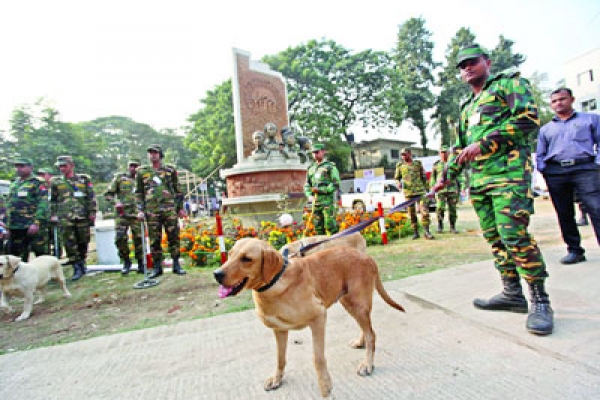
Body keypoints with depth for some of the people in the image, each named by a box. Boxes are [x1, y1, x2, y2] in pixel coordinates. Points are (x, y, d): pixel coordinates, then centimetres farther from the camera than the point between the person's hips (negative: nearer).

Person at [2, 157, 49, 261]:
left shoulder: (37, 183, -5)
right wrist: (7, 225, 20)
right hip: (14, 228, 8)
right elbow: (8, 205, 24)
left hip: (30, 227, -8)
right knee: (13, 256, 14)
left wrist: (36, 223, -23)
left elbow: (42, 205, -15)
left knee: (40, 253, -2)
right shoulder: (14, 184, 18)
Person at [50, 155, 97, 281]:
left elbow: (91, 197, 6)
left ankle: (81, 263, 24)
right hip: (65, 219, 1)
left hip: (82, 217, -1)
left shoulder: (84, 179, 8)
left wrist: (92, 212, 0)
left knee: (83, 242, 6)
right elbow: (53, 201, 17)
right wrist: (53, 215, 12)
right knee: (70, 244, -3)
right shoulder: (55, 182, 12)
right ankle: (77, 268, 3)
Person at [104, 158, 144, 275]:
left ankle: (140, 263, 14)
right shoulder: (119, 177, 8)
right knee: (120, 238, -6)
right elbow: (108, 194, 7)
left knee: (138, 239, 0)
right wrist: (116, 202, -11)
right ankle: (126, 262, 14)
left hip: (137, 214, 0)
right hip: (122, 214, 0)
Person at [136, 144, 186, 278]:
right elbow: (138, 193, 12)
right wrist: (140, 210, 3)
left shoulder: (170, 170, 9)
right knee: (154, 240, 4)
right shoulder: (141, 171, 11)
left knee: (174, 237, 0)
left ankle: (176, 265, 10)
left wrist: (180, 208, 8)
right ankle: (157, 268, 14)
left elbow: (178, 190, 12)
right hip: (152, 211, 1)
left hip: (170, 209, -1)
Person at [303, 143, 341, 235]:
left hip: (328, 201, -6)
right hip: (315, 202, 6)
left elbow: (336, 184, -8)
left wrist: (321, 190, -15)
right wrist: (309, 195, -2)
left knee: (330, 226, -7)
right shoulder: (311, 168, 15)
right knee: (318, 227, 9)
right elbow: (307, 185, 18)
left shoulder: (330, 166, -1)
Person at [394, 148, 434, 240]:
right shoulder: (400, 165, 8)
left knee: (424, 211, -11)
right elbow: (396, 177, 14)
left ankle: (427, 232, -5)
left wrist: (427, 189, 10)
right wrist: (398, 183, -9)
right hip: (408, 192, 1)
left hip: (420, 190, -1)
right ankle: (416, 233, 14)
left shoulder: (418, 163, 8)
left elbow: (424, 177, 13)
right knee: (412, 213, 4)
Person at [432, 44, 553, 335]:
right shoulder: (467, 107, 26)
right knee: (495, 238, 6)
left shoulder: (509, 82, 7)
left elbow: (528, 119, -9)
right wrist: (447, 176, 25)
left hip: (508, 172, -7)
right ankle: (512, 294, 16)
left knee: (514, 235, -14)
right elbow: (460, 147, 30)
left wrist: (483, 143, -15)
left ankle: (540, 301, -1)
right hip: (478, 180, 7)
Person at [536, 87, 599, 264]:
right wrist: (543, 170, 4)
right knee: (564, 213, 2)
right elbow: (540, 155, 21)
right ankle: (574, 250, 10)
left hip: (584, 169, -2)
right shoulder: (545, 129, 23)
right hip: (555, 173, 2)